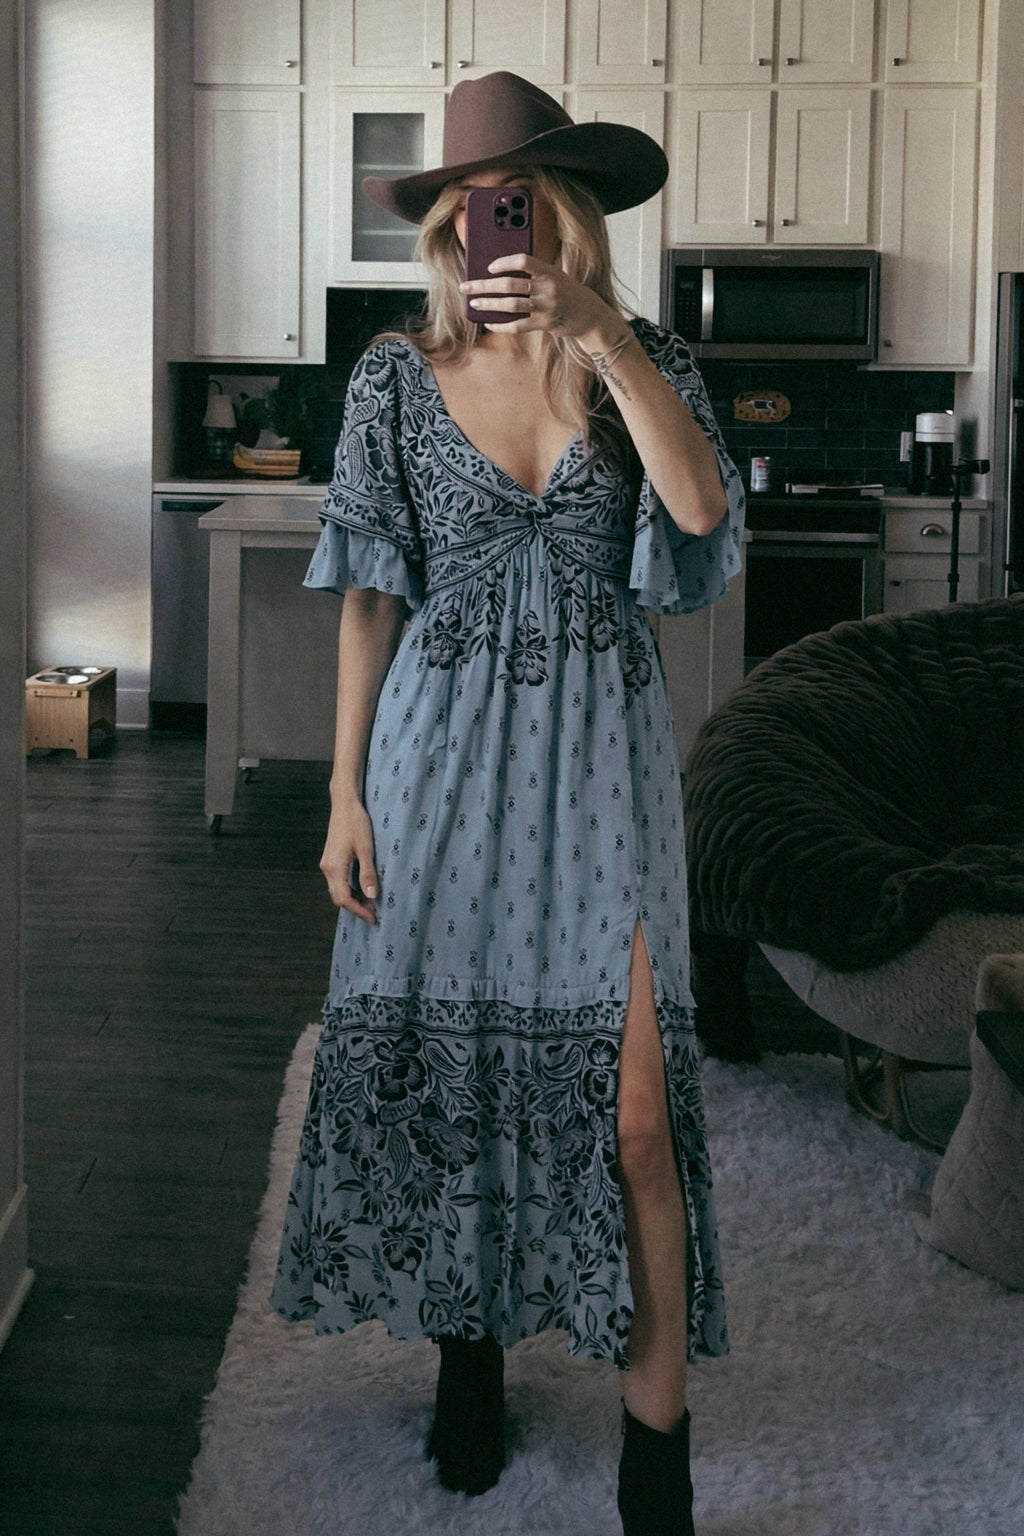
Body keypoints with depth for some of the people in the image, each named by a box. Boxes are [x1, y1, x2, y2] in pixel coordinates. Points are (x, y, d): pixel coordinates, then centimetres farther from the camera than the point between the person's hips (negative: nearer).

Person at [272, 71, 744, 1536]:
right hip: (443, 747, 1)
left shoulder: (648, 362, 1)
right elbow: (371, 593, 4)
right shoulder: (397, 377, 2)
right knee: (438, 1060, 7)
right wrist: (347, 787, 1)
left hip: (600, 751, -1)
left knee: (631, 1104, -5)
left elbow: (701, 507, -19)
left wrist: (597, 329, -25)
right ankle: (470, 1351, 31)